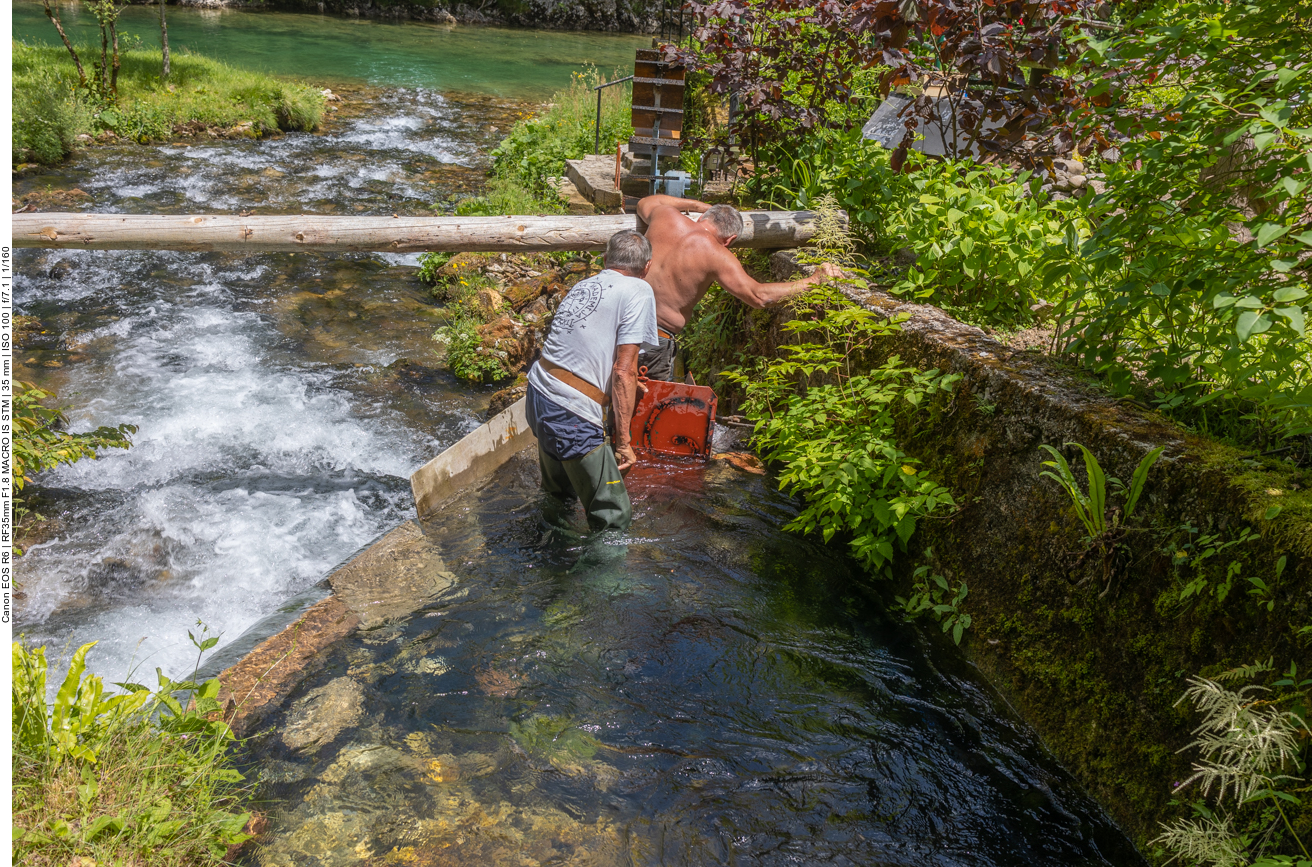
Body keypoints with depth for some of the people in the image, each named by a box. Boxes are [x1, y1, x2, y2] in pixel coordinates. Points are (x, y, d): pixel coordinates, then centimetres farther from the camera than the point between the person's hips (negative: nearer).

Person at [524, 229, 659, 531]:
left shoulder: (583, 285, 16)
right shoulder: (638, 291, -6)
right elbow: (623, 371, -13)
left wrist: (626, 381, 49)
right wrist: (623, 442, -7)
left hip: (537, 394, 9)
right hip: (571, 414, -9)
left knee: (557, 491, 31)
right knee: (615, 517, 3)